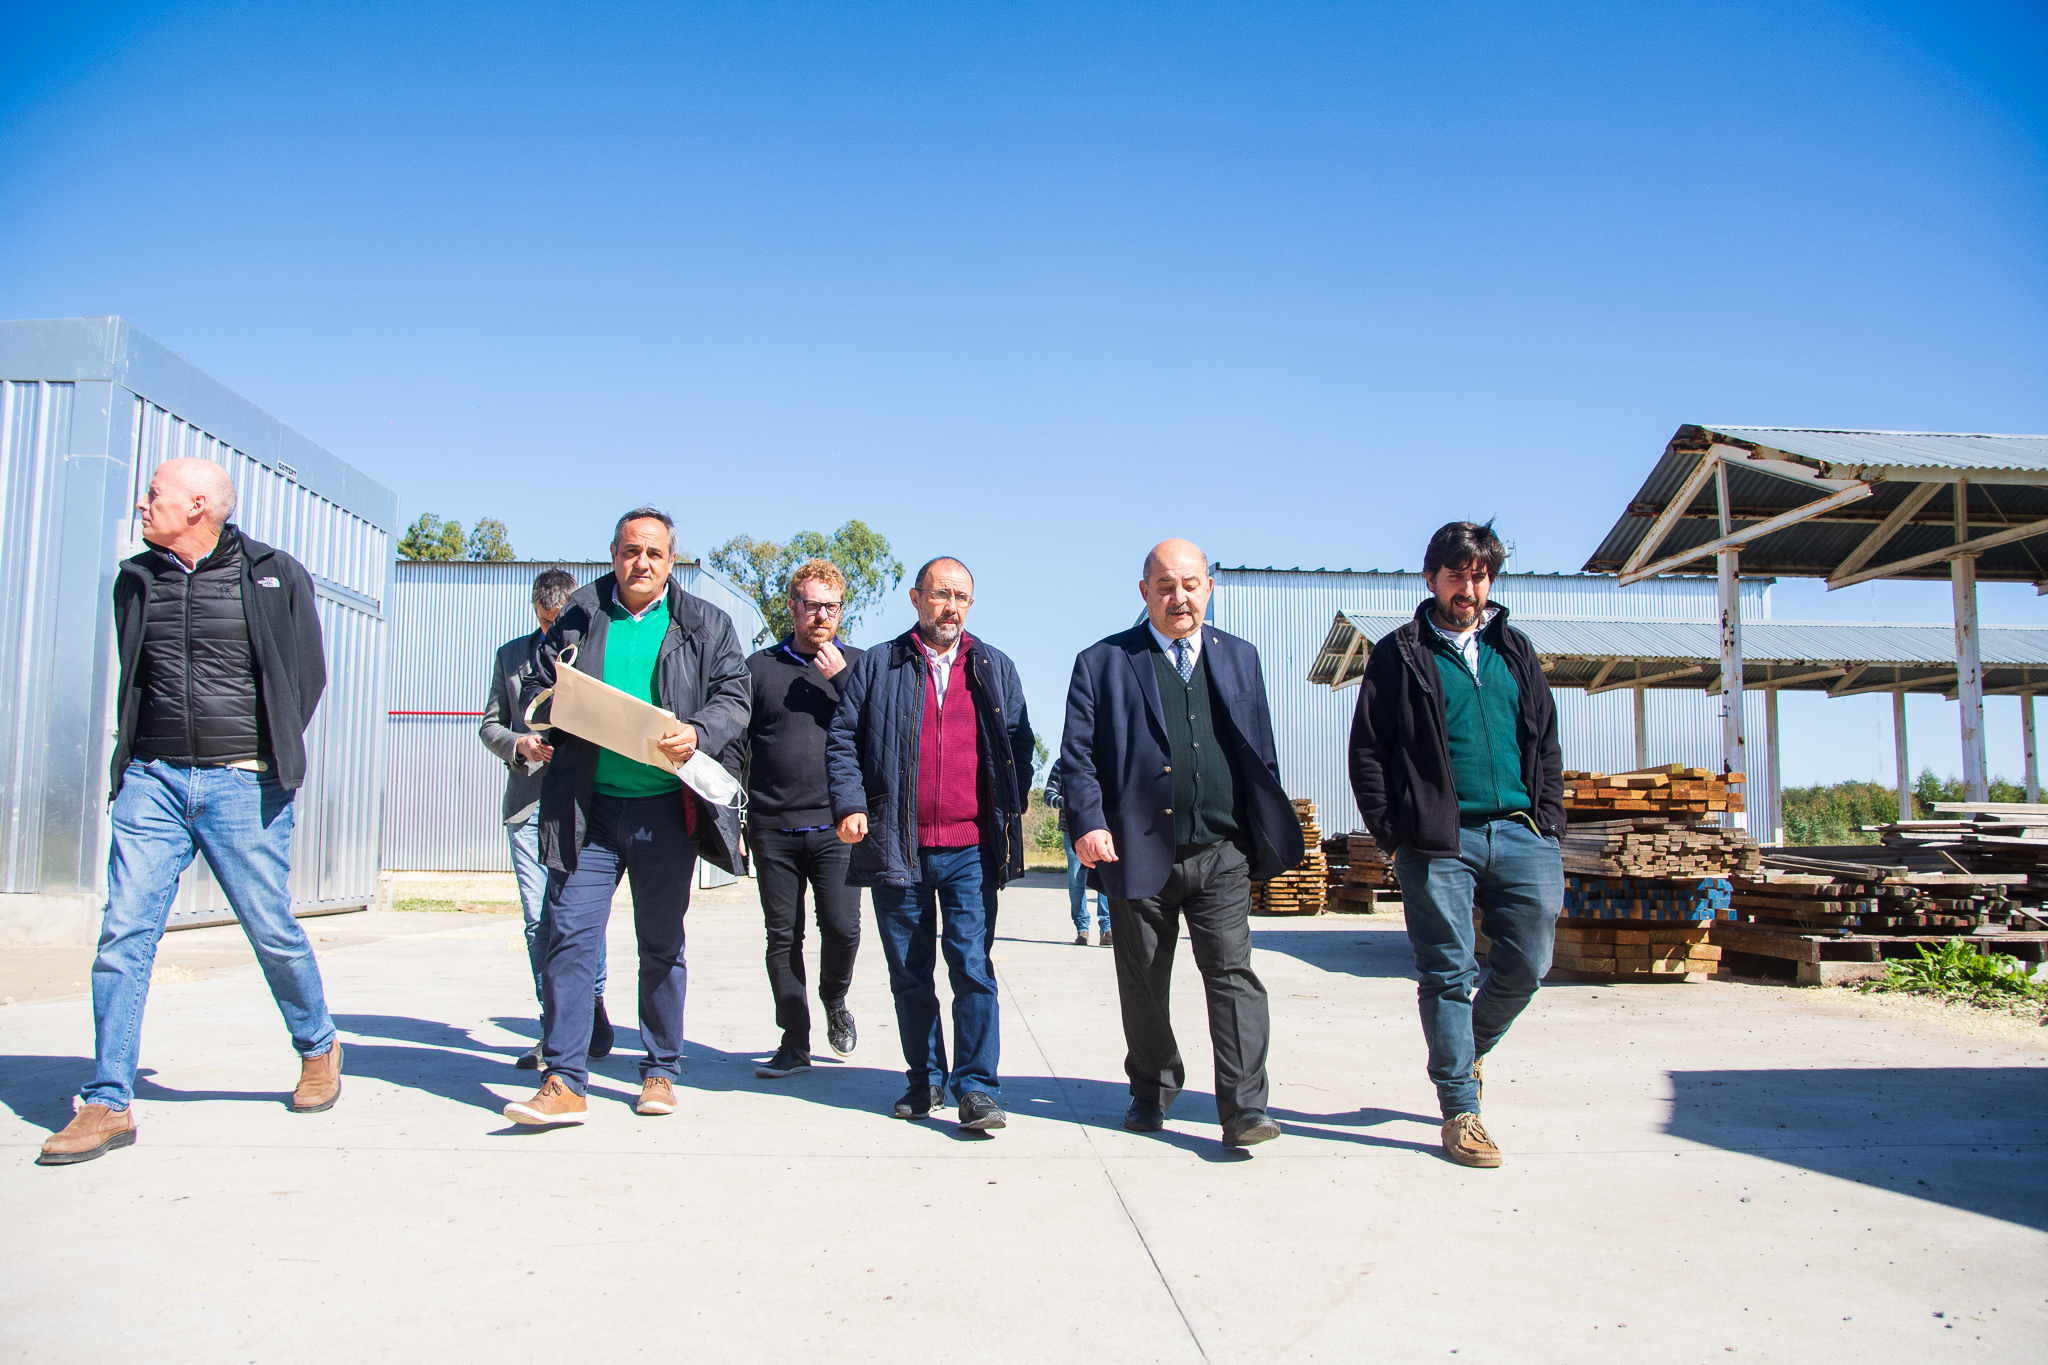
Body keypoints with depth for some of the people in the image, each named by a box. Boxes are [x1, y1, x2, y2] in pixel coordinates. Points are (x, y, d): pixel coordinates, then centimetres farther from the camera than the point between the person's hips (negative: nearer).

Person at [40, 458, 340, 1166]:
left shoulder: (275, 575, 1)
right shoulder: (135, 579, 13)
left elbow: (307, 674, 7)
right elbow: (129, 678, 22)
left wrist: (269, 752, 4)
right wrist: (136, 755, 12)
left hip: (243, 784, -3)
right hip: (151, 781, 3)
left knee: (273, 932, 4)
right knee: (124, 934, -4)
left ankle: (318, 1046, 28)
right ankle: (108, 1105, 4)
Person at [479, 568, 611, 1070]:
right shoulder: (510, 655, 18)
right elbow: (490, 725, 17)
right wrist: (520, 743, -4)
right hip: (528, 802, 3)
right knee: (539, 919, 2)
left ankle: (593, 1004, 17)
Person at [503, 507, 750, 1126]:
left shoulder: (706, 626, 8)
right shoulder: (577, 618, 11)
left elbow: (735, 699, 1)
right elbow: (534, 689, 14)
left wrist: (697, 733, -19)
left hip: (666, 808, 0)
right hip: (587, 807, 1)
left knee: (662, 945, 10)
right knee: (570, 936, -6)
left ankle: (660, 1073, 22)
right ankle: (564, 1081, 0)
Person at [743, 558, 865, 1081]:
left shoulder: (858, 664, 8)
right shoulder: (759, 667, 10)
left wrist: (842, 678, -11)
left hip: (836, 825, -1)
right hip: (772, 826, 1)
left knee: (842, 927, -9)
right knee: (783, 937, 5)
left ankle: (835, 1003, 22)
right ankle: (795, 1044, 17)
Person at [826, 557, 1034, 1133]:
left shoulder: (994, 669, 12)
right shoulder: (877, 666, 9)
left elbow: (1019, 744, 14)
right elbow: (842, 738, 7)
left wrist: (1010, 813, 4)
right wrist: (850, 804, -7)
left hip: (971, 848, 0)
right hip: (897, 847, 1)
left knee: (972, 967, -7)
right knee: (909, 974, 9)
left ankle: (977, 1087, 1)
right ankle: (925, 1079, 24)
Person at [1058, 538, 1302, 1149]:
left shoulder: (1240, 657, 14)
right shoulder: (1103, 662, 4)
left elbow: (1260, 751, 15)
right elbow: (1078, 752, -1)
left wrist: (1268, 835, 10)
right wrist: (1088, 821, -15)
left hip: (1221, 853, 1)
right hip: (1138, 853, -1)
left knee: (1232, 972, -7)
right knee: (1143, 985, 11)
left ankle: (1244, 1107, -1)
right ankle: (1151, 1093, 29)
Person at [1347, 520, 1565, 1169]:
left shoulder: (1516, 651, 18)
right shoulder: (1399, 655, 4)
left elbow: (1546, 745, 18)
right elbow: (1367, 751, 0)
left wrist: (1549, 823, 7)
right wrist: (1393, 834, -6)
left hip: (1522, 835, 4)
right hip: (1440, 841, -4)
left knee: (1527, 965, 5)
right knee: (1448, 973, 0)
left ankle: (1469, 1049, 33)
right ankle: (1460, 1110, 10)